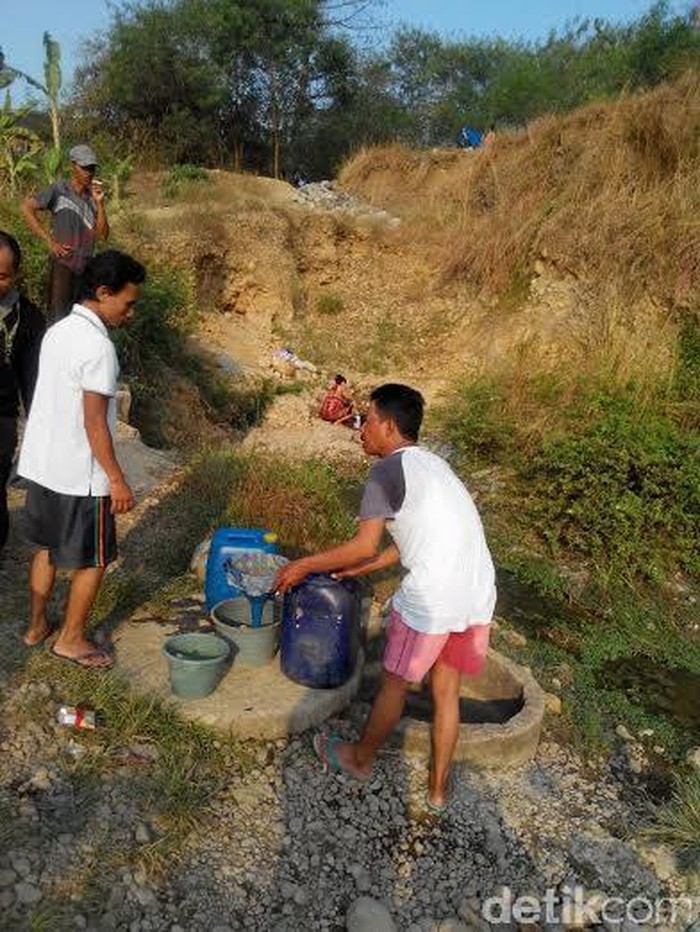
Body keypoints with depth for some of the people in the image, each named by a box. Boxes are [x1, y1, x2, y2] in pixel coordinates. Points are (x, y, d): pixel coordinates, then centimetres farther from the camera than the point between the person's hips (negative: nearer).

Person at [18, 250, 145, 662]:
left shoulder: (57, 331, 6)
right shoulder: (98, 346, -21)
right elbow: (94, 422, -21)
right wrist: (117, 480, -14)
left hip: (42, 465, 9)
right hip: (79, 474, -9)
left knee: (47, 548, 22)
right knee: (94, 561, 8)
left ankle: (37, 625, 37)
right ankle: (71, 640, 22)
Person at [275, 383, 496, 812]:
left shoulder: (389, 469, -8)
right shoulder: (432, 463, 19)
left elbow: (365, 546, -11)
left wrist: (304, 565, 1)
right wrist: (357, 570, 27)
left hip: (432, 599, -8)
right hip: (479, 596, 8)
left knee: (396, 683, 14)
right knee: (446, 692, 20)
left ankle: (361, 759, 37)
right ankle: (439, 788, 34)